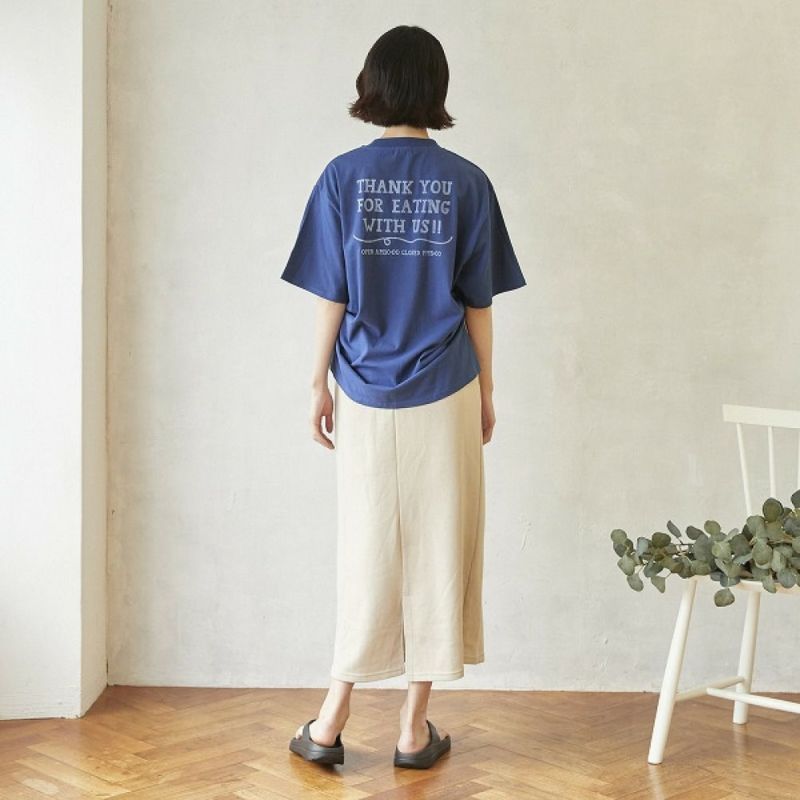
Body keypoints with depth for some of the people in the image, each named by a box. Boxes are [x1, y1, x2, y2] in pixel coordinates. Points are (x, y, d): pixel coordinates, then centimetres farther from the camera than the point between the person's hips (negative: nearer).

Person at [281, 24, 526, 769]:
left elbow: (331, 297, -3)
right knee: (436, 549, 7)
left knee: (366, 551, 11)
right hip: (444, 397, -1)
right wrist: (486, 388, 10)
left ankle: (331, 723, 16)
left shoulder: (342, 176, -4)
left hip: (366, 395, 1)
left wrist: (319, 384, 7)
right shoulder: (467, 182, -4)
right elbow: (477, 303, 0)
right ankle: (415, 728, 14)